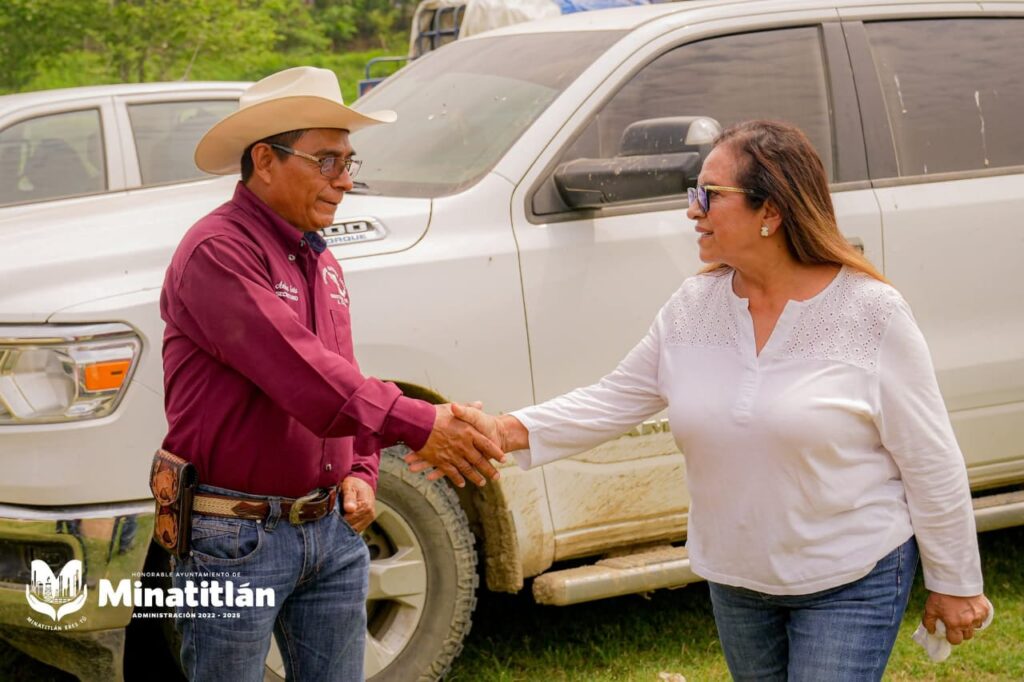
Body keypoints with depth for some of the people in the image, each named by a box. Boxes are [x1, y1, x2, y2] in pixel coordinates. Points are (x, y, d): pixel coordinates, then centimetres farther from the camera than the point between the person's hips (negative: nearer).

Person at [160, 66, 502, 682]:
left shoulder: (321, 261, 13)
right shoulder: (218, 252, -16)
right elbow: (298, 370, -26)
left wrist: (360, 475, 4)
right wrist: (417, 425, -30)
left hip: (331, 531, 8)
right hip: (237, 537, -8)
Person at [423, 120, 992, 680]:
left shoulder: (870, 312, -15)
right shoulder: (693, 307, -1)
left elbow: (930, 461, -10)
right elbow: (613, 401, 2)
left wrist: (954, 583, -6)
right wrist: (510, 432, -13)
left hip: (851, 583, -5)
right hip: (735, 579, 5)